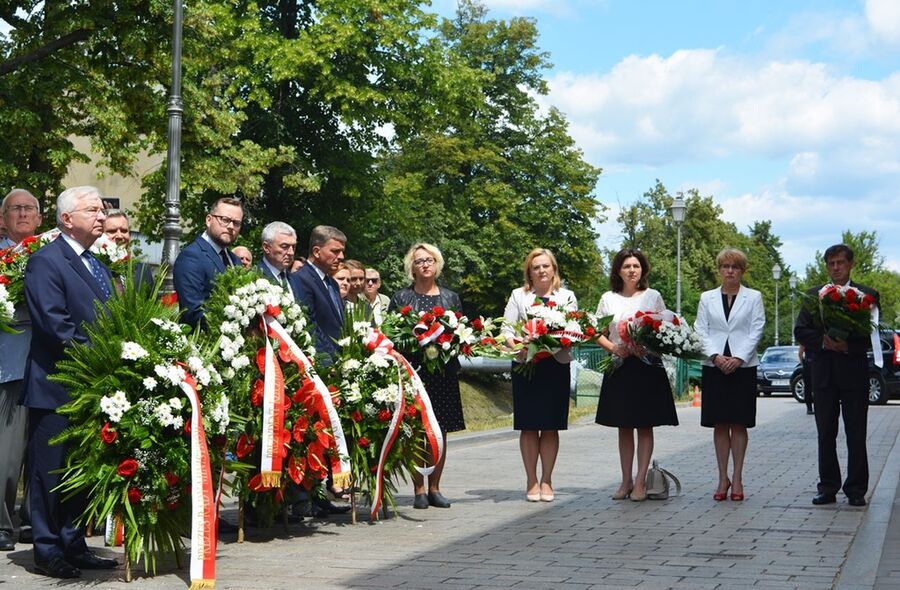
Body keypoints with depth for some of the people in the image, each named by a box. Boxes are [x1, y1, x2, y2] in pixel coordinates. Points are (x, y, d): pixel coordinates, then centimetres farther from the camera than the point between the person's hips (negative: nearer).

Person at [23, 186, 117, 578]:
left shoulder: (97, 266, 18)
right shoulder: (45, 262, -10)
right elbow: (53, 324, -19)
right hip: (57, 387, -8)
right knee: (51, 470, -1)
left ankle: (74, 546, 22)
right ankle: (47, 552, 6)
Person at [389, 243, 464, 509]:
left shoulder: (450, 297, 13)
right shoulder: (401, 298, 7)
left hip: (444, 370, 2)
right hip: (413, 370, -2)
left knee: (440, 432, 4)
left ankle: (434, 488, 12)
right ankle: (419, 489, 3)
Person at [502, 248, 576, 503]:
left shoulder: (567, 297, 12)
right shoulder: (518, 296, 8)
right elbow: (507, 328, 2)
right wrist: (518, 348, -17)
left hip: (557, 365, 1)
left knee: (551, 426, 3)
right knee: (529, 426, 0)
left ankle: (546, 480, 12)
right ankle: (531, 481, 9)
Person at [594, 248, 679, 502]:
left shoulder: (653, 296, 5)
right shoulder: (608, 298, 8)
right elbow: (599, 334, 10)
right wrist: (613, 347, -9)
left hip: (647, 365, -2)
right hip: (619, 366, 2)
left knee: (645, 426, -1)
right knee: (624, 426, 6)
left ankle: (640, 482, 1)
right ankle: (626, 480, 12)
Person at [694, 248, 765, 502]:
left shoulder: (754, 297, 6)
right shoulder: (707, 298, 11)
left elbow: (756, 331, -1)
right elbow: (701, 330, 5)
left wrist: (739, 358, -12)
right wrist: (716, 356, -10)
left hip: (743, 365, -1)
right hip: (714, 366, 2)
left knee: (739, 424, 0)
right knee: (719, 424, 2)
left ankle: (737, 478, 5)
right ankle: (723, 478, 8)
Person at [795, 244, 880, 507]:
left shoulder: (866, 295, 4)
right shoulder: (813, 295, 11)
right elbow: (800, 330, 5)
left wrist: (848, 345, -17)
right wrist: (823, 342, -12)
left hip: (854, 370, -2)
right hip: (824, 372, 2)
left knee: (856, 434, 0)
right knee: (826, 434, 6)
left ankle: (856, 490, 6)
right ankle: (828, 488, 12)